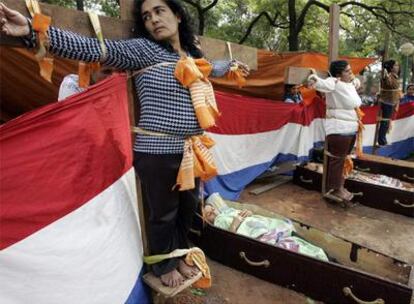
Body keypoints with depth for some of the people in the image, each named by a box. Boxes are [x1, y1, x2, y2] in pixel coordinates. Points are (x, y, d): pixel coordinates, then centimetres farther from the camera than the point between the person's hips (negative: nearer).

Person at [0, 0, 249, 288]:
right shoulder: (143, 49, -8)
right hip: (158, 153, -6)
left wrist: (232, 64, 50)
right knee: (163, 214, 10)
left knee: (188, 208, 20)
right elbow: (97, 49, -20)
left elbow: (210, 69, 34)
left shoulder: (193, 55, 12)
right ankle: (164, 265, 38)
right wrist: (33, 31, -31)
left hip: (192, 151, 7)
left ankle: (180, 256, 46)